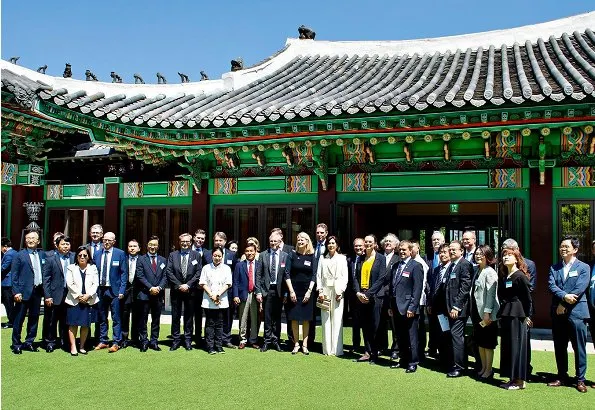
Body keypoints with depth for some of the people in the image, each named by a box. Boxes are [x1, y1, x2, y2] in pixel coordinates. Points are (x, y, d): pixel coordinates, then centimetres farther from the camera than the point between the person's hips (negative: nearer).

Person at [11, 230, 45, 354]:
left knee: (34, 318, 11)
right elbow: (14, 275, -5)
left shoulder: (42, 254, 9)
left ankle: (29, 342, 23)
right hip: (24, 292, -4)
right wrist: (16, 292, -11)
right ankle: (16, 344, 14)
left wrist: (44, 288, 2)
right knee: (19, 319, 4)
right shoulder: (20, 255, -3)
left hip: (37, 291, 4)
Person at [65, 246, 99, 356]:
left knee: (86, 325, 6)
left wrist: (88, 295, -11)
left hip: (89, 300, 2)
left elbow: (96, 284, 1)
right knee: (73, 324, -2)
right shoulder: (71, 268, 5)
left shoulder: (93, 268, 8)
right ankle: (73, 347, 2)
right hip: (74, 300, -1)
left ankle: (82, 347, 14)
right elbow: (69, 284, -4)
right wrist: (78, 296, -12)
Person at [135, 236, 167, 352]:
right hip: (144, 294, -3)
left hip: (158, 294, 3)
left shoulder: (163, 260, 12)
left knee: (156, 320, 7)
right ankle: (144, 342, 10)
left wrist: (159, 287, -9)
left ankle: (154, 342, 14)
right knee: (143, 320, 2)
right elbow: (140, 276, -5)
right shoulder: (141, 259, 3)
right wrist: (150, 288, -14)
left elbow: (165, 277, 8)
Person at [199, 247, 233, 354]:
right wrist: (211, 295, -9)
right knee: (210, 324, 1)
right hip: (208, 301, 0)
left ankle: (219, 346, 9)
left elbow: (228, 284, 1)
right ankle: (210, 347, 4)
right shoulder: (206, 268, 7)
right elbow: (203, 283, 2)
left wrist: (218, 294, -11)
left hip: (221, 301, 0)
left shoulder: (226, 268, 7)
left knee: (219, 324, 4)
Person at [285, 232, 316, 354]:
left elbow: (314, 275, 1)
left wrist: (309, 291, -7)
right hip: (294, 290, 0)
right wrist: (291, 291, -8)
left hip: (307, 291, 0)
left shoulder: (312, 256, 1)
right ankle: (296, 344, 12)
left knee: (306, 319, 4)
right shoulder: (293, 255, 1)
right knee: (294, 318, 2)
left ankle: (305, 344, 11)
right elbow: (287, 274, -2)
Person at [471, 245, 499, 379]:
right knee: (479, 342, 14)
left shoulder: (490, 272, -12)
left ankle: (489, 370, 12)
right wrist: (473, 312, 13)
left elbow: (491, 294, -17)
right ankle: (483, 368, 24)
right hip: (477, 313, 8)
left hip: (487, 314, -8)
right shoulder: (477, 271, 12)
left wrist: (487, 313, -20)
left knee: (487, 343, 2)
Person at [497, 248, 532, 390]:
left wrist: (527, 316, -4)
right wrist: (502, 312, 9)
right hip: (505, 315, 8)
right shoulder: (503, 276, 11)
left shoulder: (520, 276, -11)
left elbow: (527, 297, -8)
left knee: (516, 345, -2)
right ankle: (512, 378, 20)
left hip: (517, 315, -8)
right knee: (507, 346, 11)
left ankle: (520, 380, 8)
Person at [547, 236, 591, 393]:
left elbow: (580, 289, -10)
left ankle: (580, 379, 12)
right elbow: (551, 286, -2)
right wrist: (564, 296, -19)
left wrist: (564, 305, -13)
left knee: (579, 348, 2)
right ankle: (562, 377, 21)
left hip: (576, 312, -4)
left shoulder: (583, 267, 1)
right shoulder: (554, 268, 12)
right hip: (558, 313, 4)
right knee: (559, 347, 10)